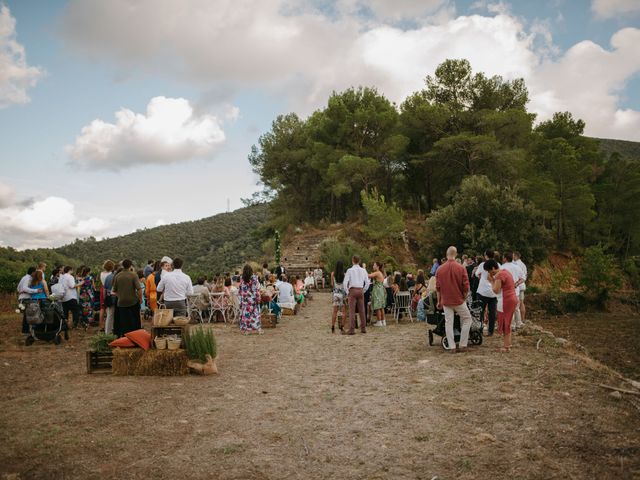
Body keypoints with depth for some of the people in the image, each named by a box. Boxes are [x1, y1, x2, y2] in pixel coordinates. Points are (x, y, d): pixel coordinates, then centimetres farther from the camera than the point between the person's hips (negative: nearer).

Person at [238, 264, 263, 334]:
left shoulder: (242, 278, -3)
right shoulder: (254, 278, -9)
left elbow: (239, 289, 4)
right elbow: (257, 289, -9)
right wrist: (258, 298, -4)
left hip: (244, 299, 2)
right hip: (252, 299, -2)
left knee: (245, 313, 6)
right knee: (255, 313, 4)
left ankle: (246, 329, 8)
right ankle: (258, 329, 5)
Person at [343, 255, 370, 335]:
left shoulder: (350, 270, -5)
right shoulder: (363, 270, 6)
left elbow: (345, 282, -10)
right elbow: (367, 283, 6)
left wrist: (347, 292, 1)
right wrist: (363, 291, 15)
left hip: (352, 290, -4)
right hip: (361, 291, 4)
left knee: (352, 310, -5)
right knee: (362, 310, 10)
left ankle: (352, 330, -8)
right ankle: (363, 328, 15)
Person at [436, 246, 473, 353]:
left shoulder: (440, 269, -2)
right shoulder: (461, 268, -10)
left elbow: (438, 287, 3)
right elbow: (466, 287, -8)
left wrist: (439, 301, 13)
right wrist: (464, 298, 8)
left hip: (446, 301, 2)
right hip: (459, 300, -2)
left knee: (448, 323, 8)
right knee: (467, 319, 13)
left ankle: (452, 347, 7)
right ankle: (462, 345, 10)